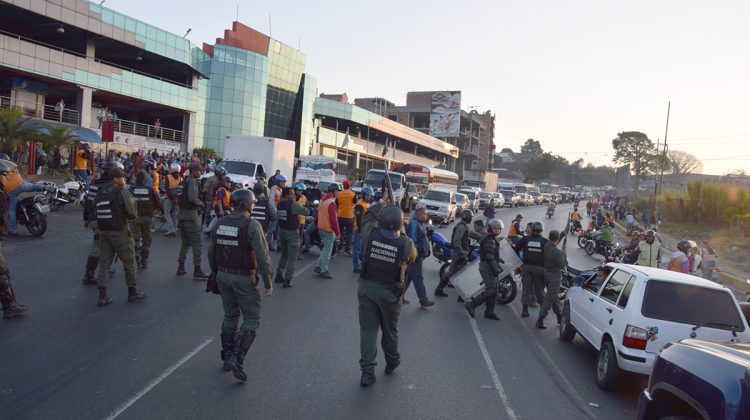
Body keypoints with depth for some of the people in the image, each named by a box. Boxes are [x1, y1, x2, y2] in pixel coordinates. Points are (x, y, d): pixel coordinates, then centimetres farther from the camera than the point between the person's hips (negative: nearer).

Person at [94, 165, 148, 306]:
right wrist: (133, 200, 2)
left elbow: (96, 211, 8)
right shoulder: (122, 192, -13)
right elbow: (132, 214, -15)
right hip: (119, 232, -6)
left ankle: (102, 296, 7)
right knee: (129, 262, 8)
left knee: (105, 262, 9)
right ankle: (132, 292, 18)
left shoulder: (101, 192, 8)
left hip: (103, 231, 6)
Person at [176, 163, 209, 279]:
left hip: (182, 214, 9)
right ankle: (197, 271, -6)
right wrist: (201, 203, -7)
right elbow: (192, 198, -25)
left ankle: (181, 267, 21)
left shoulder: (184, 181, 15)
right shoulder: (192, 181, -12)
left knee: (185, 242, 18)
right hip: (191, 214, -9)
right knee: (197, 242, -5)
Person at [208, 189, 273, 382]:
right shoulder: (252, 225, -17)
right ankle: (237, 359, -5)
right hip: (244, 279, -6)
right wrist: (268, 283, -11)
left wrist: (215, 273, 24)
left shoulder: (220, 223, 1)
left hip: (223, 276, 6)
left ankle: (227, 358, 29)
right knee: (251, 320, 6)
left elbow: (211, 252, 10)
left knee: (230, 316, 21)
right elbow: (263, 257, -20)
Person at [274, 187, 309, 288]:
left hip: (282, 231, 7)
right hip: (292, 232, -7)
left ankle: (279, 275, 27)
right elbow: (306, 212, -17)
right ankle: (287, 280, -1)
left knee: (284, 254, 24)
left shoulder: (280, 204, 3)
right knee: (292, 258, 1)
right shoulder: (293, 205, -18)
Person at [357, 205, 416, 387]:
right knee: (390, 329, 19)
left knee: (368, 329, 8)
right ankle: (392, 361, 41)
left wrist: (382, 211, 20)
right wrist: (401, 233, 16)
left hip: (367, 288, 1)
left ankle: (367, 372, 6)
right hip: (390, 293, 0)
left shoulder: (371, 234, -11)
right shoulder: (406, 244, -14)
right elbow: (413, 257, 9)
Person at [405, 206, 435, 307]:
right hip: (415, 256, -10)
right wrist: (415, 255, -24)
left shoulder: (420, 223, 14)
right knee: (418, 278, -3)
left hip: (419, 255, 10)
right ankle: (423, 300, 3)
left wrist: (426, 252, 21)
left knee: (408, 277, 15)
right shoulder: (414, 224, -19)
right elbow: (412, 241, -24)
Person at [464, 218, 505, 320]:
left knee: (493, 290, 11)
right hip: (487, 267, -11)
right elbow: (490, 257, -23)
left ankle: (489, 312, 17)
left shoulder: (492, 239, 18)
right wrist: (496, 270, -24)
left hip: (490, 267, 11)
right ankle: (471, 305, -7)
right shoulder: (489, 240, -15)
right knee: (490, 290, -13)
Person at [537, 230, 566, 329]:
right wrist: (564, 255, -5)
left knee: (555, 297, 22)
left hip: (546, 273, 8)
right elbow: (563, 265, -16)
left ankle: (560, 318, 37)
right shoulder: (557, 252, -25)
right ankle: (540, 321, 3)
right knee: (549, 299, 1)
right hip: (554, 276, -8)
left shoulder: (545, 246, -6)